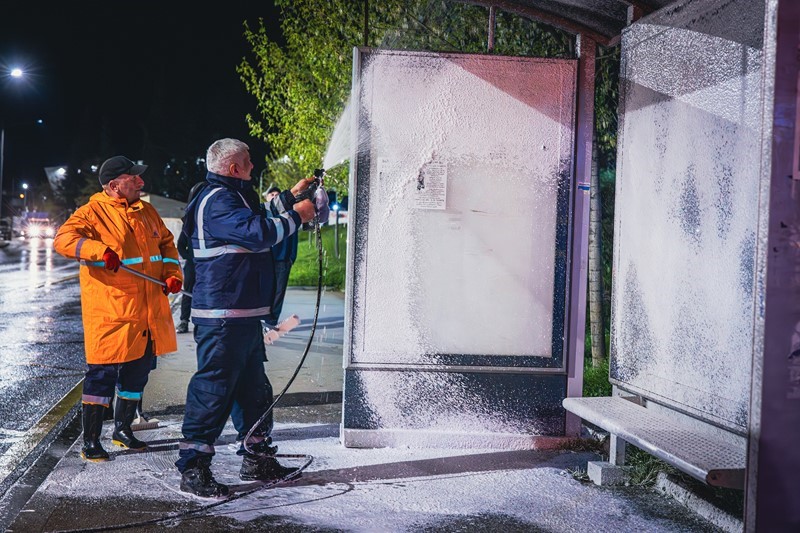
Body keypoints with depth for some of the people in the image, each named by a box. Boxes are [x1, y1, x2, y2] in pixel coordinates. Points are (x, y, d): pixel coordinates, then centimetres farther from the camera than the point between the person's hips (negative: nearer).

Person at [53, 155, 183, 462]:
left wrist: (172, 273, 6)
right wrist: (100, 250, -34)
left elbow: (166, 242, 23)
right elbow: (63, 239, -19)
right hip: (110, 313, -7)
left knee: (137, 372, 15)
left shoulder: (146, 212, 14)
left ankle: (122, 429, 32)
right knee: (103, 373, -4)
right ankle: (91, 441, 6)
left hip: (150, 313, 7)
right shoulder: (93, 213, -7)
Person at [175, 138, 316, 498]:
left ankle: (257, 459, 28)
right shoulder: (217, 201, -15)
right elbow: (258, 233, -24)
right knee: (213, 390, -8)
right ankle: (192, 470, -2)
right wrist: (296, 216, -12)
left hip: (244, 315, 11)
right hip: (222, 316, -11)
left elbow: (259, 220, 37)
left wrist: (290, 196, 33)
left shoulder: (234, 197, 20)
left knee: (254, 389, 17)